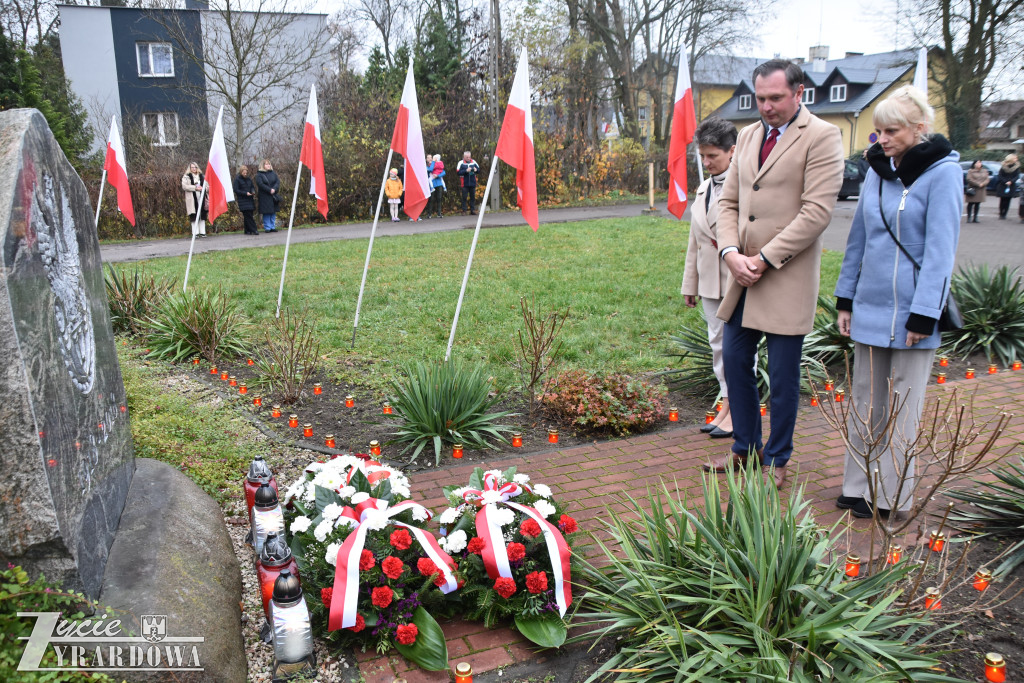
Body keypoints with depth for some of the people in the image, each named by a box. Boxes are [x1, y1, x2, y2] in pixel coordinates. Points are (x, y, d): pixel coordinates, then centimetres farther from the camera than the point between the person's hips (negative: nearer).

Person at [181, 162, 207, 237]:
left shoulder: (201, 176, 20)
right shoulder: (186, 177, 6)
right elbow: (184, 186, -7)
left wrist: (206, 188, -1)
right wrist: (195, 188, -14)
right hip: (192, 199, -4)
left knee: (202, 215, 0)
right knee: (194, 216, -6)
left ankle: (202, 232, 4)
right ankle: (195, 233, -5)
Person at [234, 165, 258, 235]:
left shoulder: (249, 179, 12)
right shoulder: (237, 179, -5)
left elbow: (252, 186, 21)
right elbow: (236, 190, -8)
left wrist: (253, 191, -2)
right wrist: (245, 193, -17)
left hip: (250, 199, 6)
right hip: (242, 200, -6)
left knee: (249, 215, 4)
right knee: (248, 215, -11)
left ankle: (248, 230, 10)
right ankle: (253, 230, -13)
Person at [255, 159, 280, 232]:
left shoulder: (273, 173, 12)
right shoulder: (259, 175, -1)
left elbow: (278, 182, 4)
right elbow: (260, 184, -12)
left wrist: (274, 189, -14)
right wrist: (269, 190, -18)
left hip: (273, 196, 4)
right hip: (264, 196, -4)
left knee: (273, 212, 6)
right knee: (266, 213, -4)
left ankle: (273, 227, 13)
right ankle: (267, 228, 0)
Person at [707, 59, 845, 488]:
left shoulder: (822, 137, -7)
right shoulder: (748, 136, 14)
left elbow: (817, 211, -15)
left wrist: (765, 259, -16)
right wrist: (731, 252, -4)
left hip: (787, 278, -6)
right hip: (742, 275, 7)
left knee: (783, 375, 3)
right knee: (735, 361, 13)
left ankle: (776, 459, 21)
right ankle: (745, 447, 31)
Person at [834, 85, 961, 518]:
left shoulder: (942, 172, -9)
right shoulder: (878, 171, 9)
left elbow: (940, 250, -13)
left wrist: (922, 315, -16)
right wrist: (845, 299, 12)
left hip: (910, 311, -6)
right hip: (870, 305, 6)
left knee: (902, 408, 5)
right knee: (864, 403, 11)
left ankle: (889, 496, 16)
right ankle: (858, 488, 21)